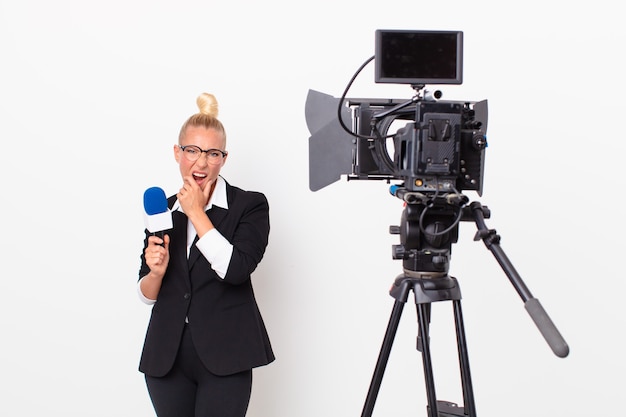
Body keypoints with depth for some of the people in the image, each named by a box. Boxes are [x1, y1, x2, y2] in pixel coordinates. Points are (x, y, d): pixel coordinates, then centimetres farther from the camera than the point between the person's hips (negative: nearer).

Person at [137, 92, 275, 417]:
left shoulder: (250, 206, -3)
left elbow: (235, 269, -20)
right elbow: (148, 295, 12)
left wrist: (196, 213, -11)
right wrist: (156, 271, -11)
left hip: (223, 358, -4)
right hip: (167, 359, 4)